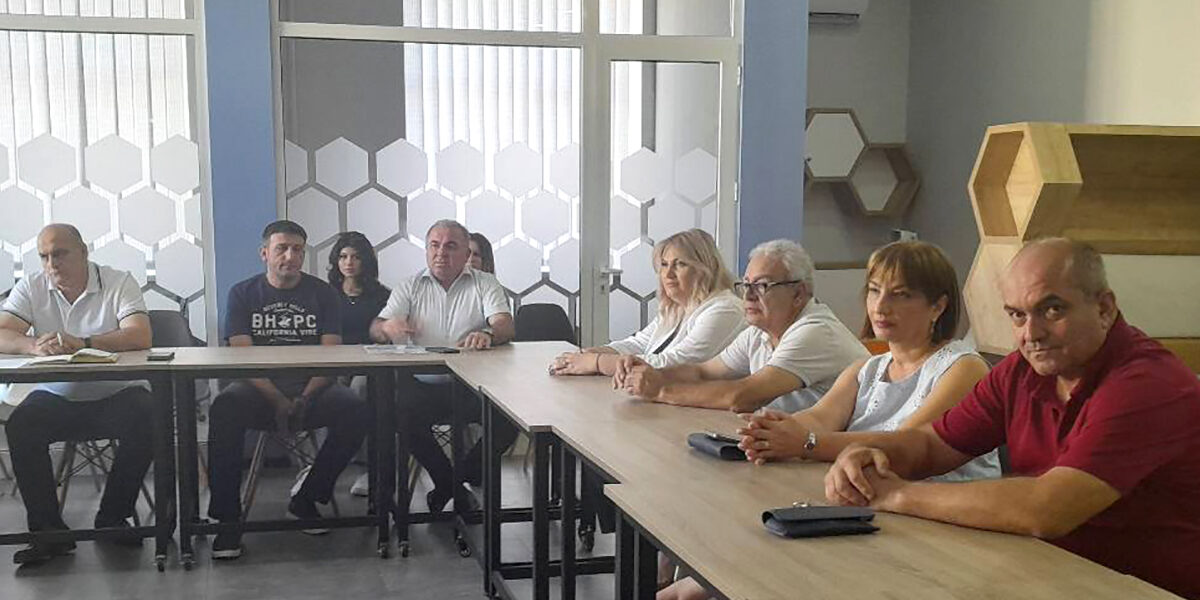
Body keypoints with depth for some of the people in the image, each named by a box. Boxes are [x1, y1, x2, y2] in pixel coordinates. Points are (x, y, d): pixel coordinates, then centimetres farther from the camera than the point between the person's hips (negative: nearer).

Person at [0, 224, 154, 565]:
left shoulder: (119, 283, -4)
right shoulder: (31, 288, 5)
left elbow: (140, 336, -19)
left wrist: (82, 343, -33)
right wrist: (34, 346, -32)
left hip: (116, 393, -2)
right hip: (56, 396, 2)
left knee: (144, 422, -30)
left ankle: (112, 518, -8)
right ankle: (48, 530, -16)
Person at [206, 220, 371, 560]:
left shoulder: (321, 293, 11)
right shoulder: (243, 294, 9)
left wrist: (305, 399, -17)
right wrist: (278, 402, -18)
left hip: (311, 388, 1)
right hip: (259, 388, -1)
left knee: (356, 411, -28)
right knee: (224, 409, -33)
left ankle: (306, 499, -10)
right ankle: (227, 516, -25)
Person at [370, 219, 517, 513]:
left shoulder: (485, 284, 10)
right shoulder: (410, 287, 14)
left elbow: (506, 326, -6)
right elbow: (375, 330, 4)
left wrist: (488, 334, -31)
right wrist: (387, 327, -23)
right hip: (423, 385, 1)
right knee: (403, 414, -30)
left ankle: (466, 475, -3)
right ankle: (449, 483, -7)